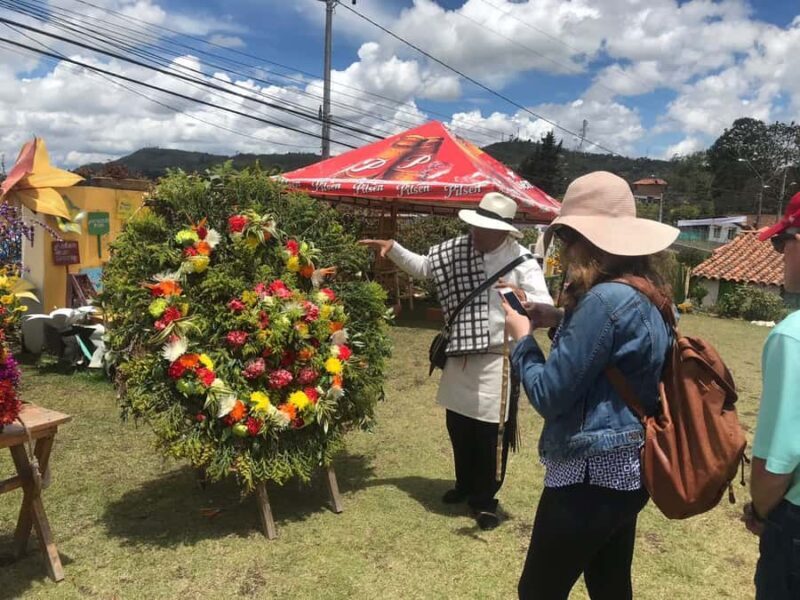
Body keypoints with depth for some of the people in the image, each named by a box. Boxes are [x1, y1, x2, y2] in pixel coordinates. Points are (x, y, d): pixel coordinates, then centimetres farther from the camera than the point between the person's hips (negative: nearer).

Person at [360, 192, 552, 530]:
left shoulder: (521, 260, -12)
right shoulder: (457, 250, 1)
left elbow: (546, 305, -17)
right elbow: (421, 267, 14)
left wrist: (523, 296, -39)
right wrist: (392, 248, 0)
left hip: (498, 359, -5)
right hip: (460, 355, 5)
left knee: (492, 433, 5)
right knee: (458, 426, 18)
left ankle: (485, 500, 26)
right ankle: (465, 485, 42)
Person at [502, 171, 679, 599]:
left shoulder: (606, 299, -24)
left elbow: (548, 395, -21)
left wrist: (522, 337, -5)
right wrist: (562, 322, 7)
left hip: (591, 473, -9)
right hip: (628, 467, 9)